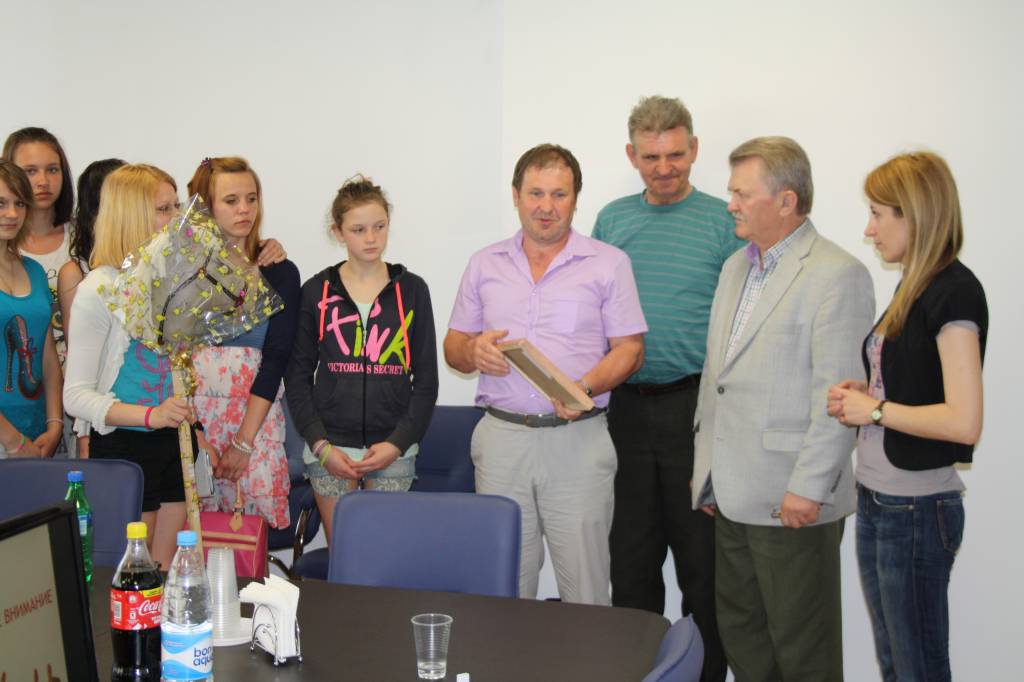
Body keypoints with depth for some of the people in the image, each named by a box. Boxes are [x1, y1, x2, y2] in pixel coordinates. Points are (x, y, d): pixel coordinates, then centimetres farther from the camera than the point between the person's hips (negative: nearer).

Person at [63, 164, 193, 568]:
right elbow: (76, 395, -17)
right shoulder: (100, 289, -13)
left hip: (179, 442, 6)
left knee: (170, 569, 10)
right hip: (124, 447, -5)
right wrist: (150, 415, -28)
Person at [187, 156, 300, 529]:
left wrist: (244, 441, -8)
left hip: (256, 417, 0)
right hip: (189, 418, 0)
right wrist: (194, 436, -9)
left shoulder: (279, 272, 3)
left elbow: (275, 358, -2)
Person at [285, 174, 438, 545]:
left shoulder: (412, 290, 5)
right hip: (330, 446, 0)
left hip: (392, 448, 0)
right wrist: (320, 445, -5)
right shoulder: (316, 291, 5)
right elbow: (297, 376, 6)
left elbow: (426, 378, 5)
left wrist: (398, 443, -5)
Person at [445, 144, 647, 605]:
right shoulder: (484, 264, 12)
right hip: (501, 437, 2)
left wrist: (586, 387, -16)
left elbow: (629, 348, 2)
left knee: (585, 588, -1)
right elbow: (453, 346, 15)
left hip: (578, 440, -2)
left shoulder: (608, 264, 5)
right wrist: (474, 350, -9)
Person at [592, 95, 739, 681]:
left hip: (695, 407, -4)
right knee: (631, 558, 12)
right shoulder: (612, 220, 10)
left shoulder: (724, 222, -2)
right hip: (625, 407, 4)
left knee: (702, 560, 4)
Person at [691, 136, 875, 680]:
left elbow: (836, 394, -17)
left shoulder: (837, 274, -12)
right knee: (740, 635, 17)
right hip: (733, 494, 8)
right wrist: (706, 470, 16)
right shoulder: (736, 267, 15)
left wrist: (809, 487, -19)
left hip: (792, 499, -8)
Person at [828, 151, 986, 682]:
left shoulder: (954, 291, -17)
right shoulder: (910, 286, 10)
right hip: (876, 499, 9)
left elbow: (963, 421, -24)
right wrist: (863, 394, 3)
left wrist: (874, 409, -15)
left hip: (918, 508, -9)